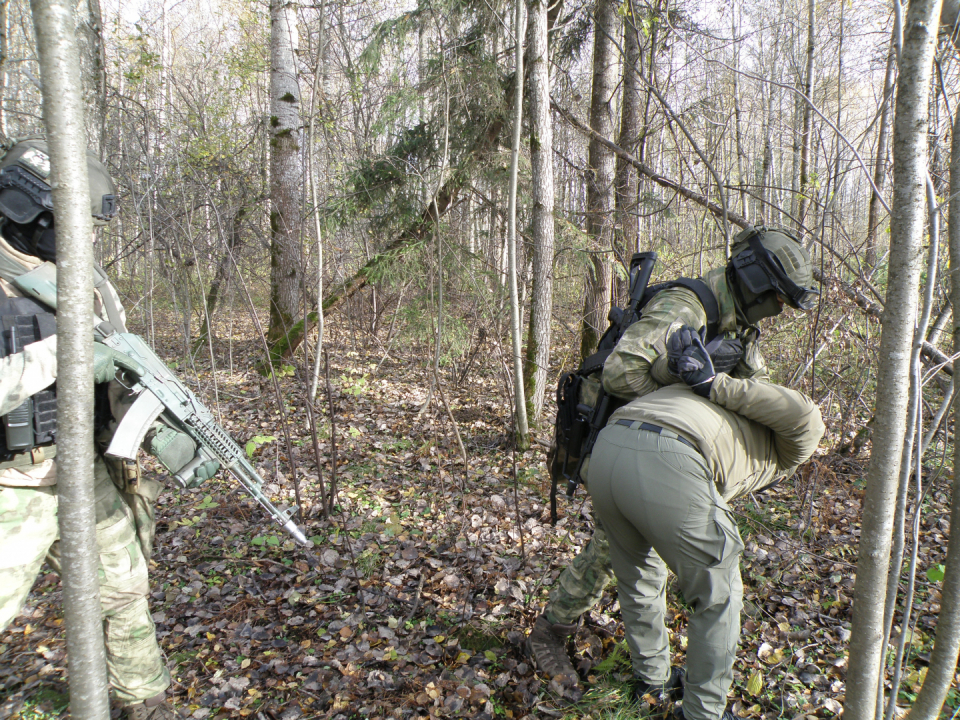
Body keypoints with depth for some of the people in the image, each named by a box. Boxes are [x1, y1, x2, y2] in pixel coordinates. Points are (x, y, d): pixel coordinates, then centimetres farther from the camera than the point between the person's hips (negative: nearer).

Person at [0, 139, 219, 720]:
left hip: (90, 479, 6)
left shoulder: (91, 284, 4)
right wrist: (58, 356, -30)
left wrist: (162, 433, -9)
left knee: (125, 593, 18)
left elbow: (122, 378, 6)